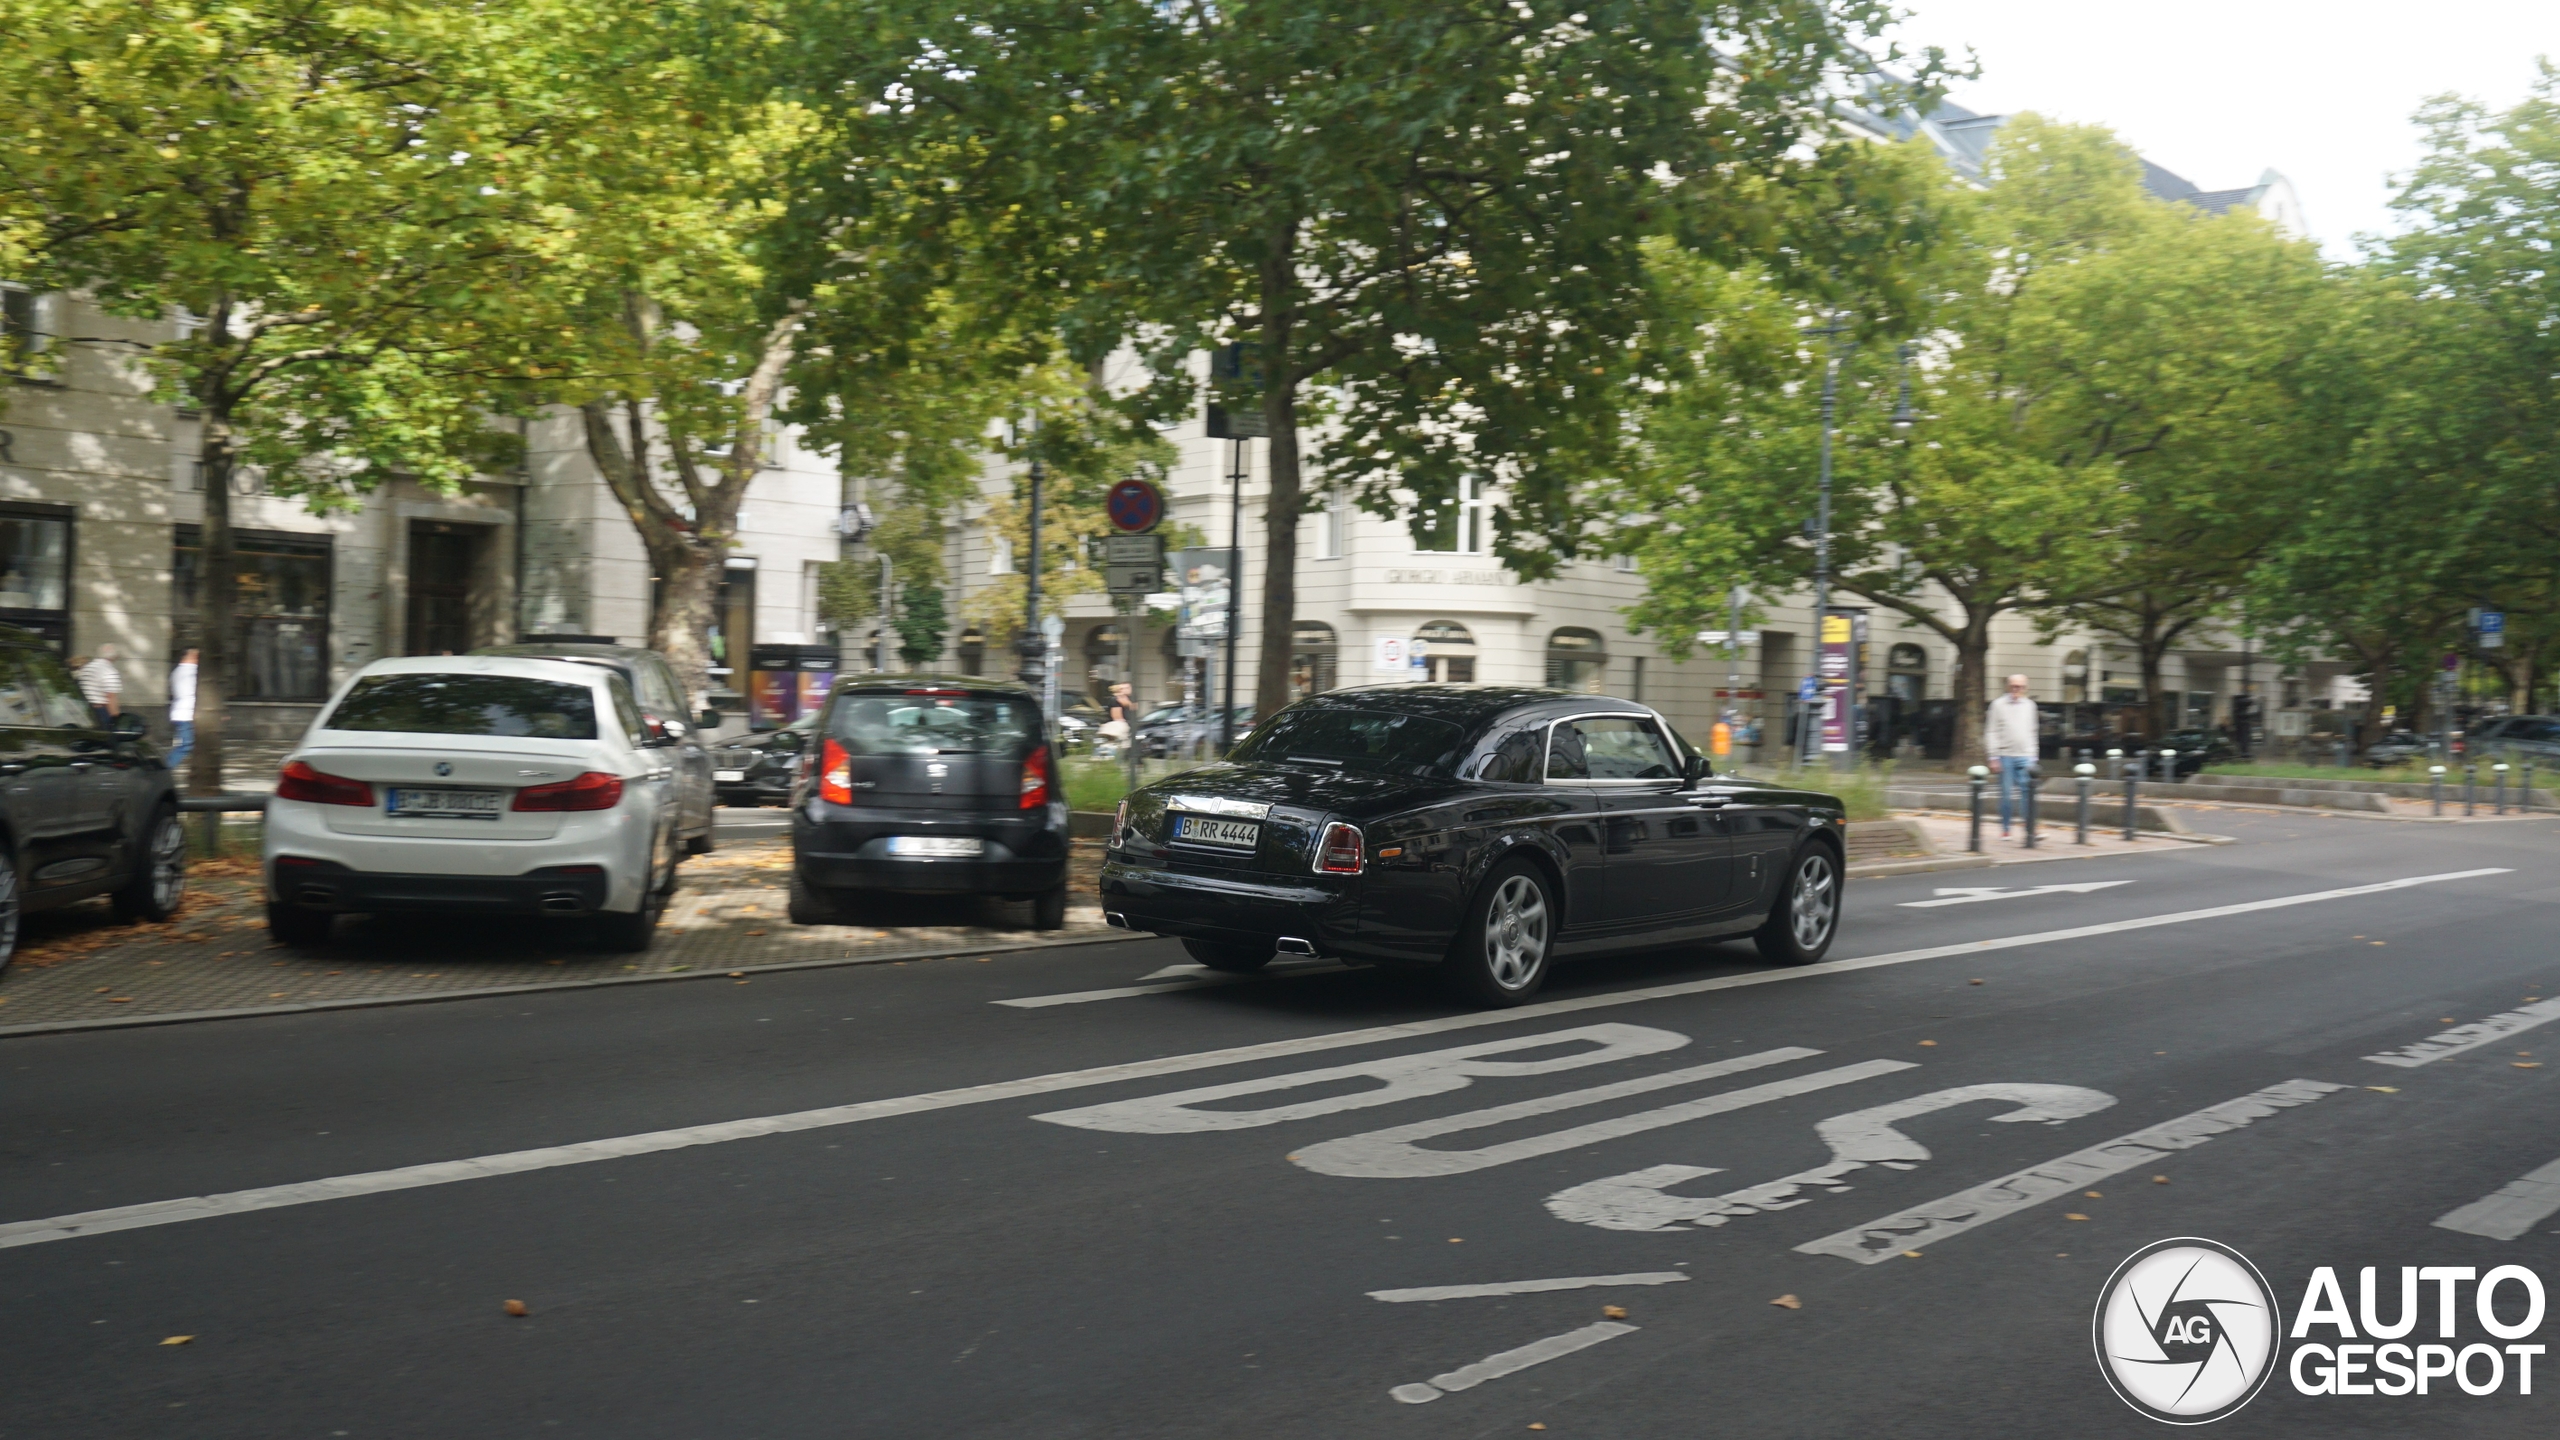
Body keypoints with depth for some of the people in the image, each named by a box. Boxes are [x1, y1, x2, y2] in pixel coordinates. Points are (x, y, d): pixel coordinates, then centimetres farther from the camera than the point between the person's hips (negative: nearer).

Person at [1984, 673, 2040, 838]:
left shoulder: (2029, 705, 12)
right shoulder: (1999, 705, 2)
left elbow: (2032, 732, 16)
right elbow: (1991, 732, 0)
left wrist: (2033, 757, 11)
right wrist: (1994, 756, -6)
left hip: (2024, 756, 2)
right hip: (2005, 755, -2)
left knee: (2028, 793, -8)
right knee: (2005, 794, 0)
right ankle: (2005, 829, 9)